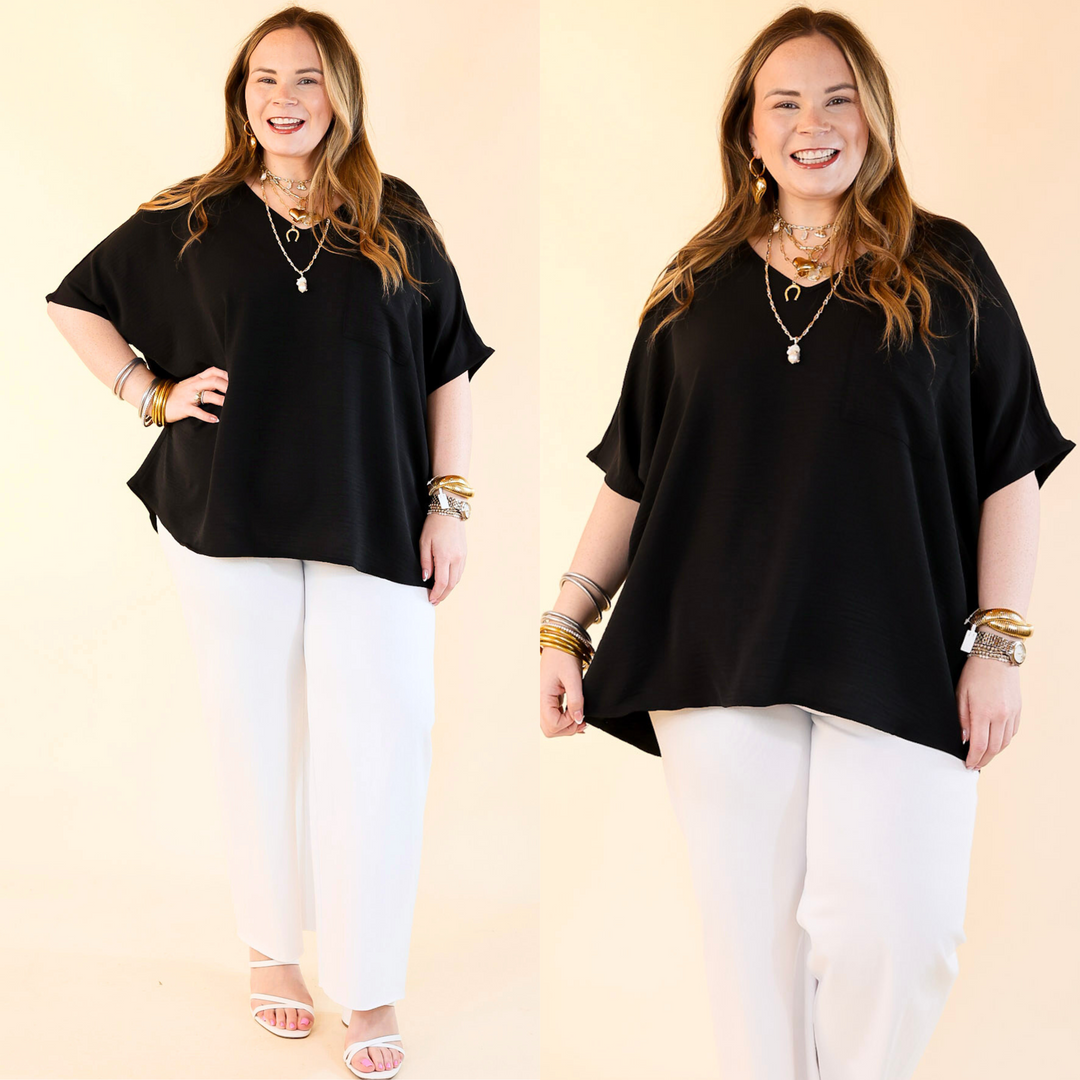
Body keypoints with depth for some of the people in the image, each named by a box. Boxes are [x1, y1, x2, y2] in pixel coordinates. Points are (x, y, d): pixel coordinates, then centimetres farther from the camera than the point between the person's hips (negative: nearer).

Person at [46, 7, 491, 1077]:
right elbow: (75, 303, 15)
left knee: (375, 749, -4)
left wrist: (448, 500, 1)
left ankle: (371, 990, 8)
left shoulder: (395, 222, 6)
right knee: (256, 738, 8)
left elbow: (448, 368, 7)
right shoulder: (190, 219, 5)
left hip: (372, 528, 0)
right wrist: (152, 393, 2)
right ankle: (272, 949, 27)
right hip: (230, 522, 1)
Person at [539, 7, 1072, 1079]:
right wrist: (564, 625, 5)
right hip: (717, 663, 2)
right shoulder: (698, 287, 10)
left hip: (894, 665, -1)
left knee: (892, 935, -5)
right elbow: (630, 476, 11)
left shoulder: (947, 270, 5)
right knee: (749, 932, 6)